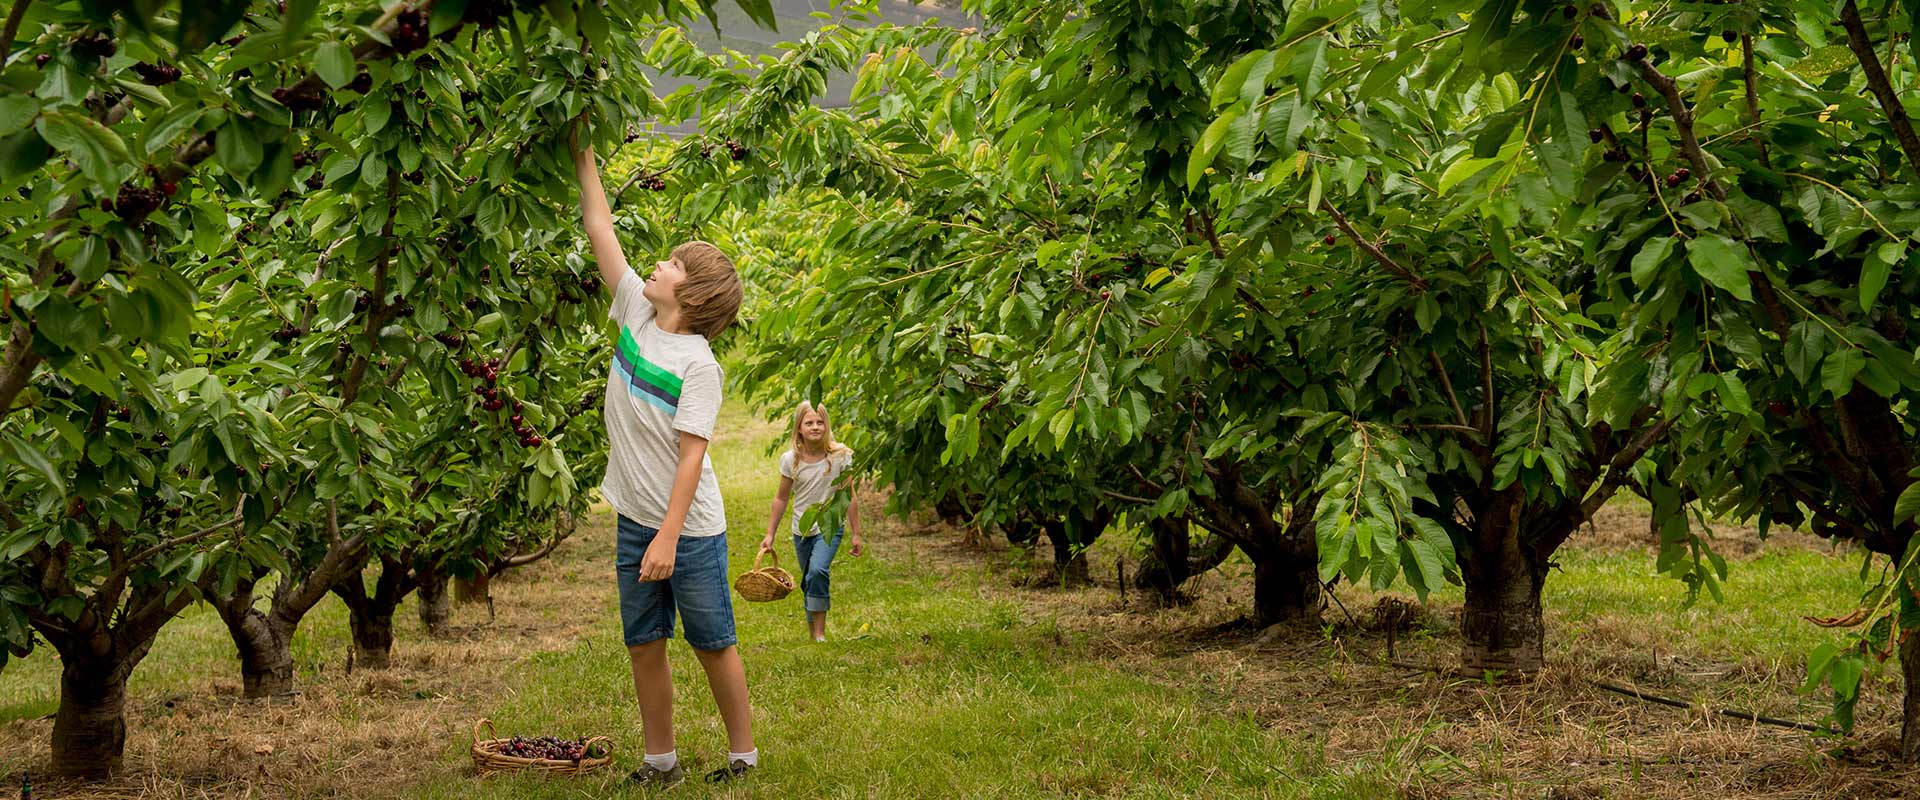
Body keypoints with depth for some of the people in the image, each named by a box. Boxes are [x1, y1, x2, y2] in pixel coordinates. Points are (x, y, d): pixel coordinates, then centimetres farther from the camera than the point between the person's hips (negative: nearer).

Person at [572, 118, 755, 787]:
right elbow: (600, 231, 6)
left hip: (691, 530, -6)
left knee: (713, 645, 3)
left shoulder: (697, 364, -16)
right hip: (635, 524, 6)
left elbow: (691, 454, -19)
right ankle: (660, 760, 20)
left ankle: (743, 756, 15)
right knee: (644, 647, 10)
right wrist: (584, 156, 6)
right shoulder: (634, 313, 2)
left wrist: (669, 538, -24)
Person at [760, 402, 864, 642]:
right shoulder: (791, 460, -4)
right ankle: (813, 634, 25)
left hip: (830, 526, -3)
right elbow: (781, 498, 7)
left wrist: (856, 534, -2)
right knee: (808, 584, 10)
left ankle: (820, 633, -20)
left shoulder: (840, 456, -9)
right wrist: (770, 535, 7)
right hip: (802, 530, 3)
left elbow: (849, 497, -3)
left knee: (817, 571, -26)